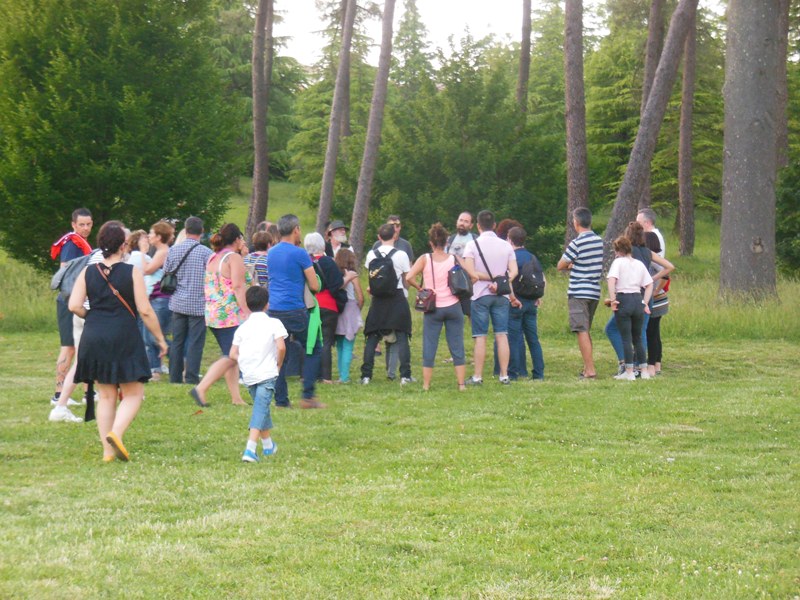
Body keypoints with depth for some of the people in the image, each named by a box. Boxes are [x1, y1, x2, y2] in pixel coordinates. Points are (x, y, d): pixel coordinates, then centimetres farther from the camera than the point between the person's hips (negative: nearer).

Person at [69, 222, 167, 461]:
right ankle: (116, 433, -20)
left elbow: (74, 306, -4)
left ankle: (108, 450, 9)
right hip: (124, 340, -4)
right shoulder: (132, 272, -6)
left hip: (94, 340, 4)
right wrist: (160, 339, 2)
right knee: (133, 394, 5)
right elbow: (145, 310, -8)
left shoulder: (88, 273, 3)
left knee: (106, 395, 13)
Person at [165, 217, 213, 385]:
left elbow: (166, 273, 9)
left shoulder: (173, 250, 1)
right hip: (198, 304, -4)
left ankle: (175, 377, 15)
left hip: (177, 303, 4)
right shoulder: (205, 252, -12)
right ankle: (191, 378, -1)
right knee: (195, 343, 0)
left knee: (177, 342, 12)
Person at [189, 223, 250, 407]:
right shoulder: (234, 257, -9)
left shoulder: (213, 258, 16)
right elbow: (238, 287, -16)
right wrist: (247, 312, -18)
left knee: (230, 356, 12)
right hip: (231, 314, -9)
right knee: (231, 357, -8)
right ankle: (201, 388, -17)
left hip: (212, 314, 9)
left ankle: (236, 398, 10)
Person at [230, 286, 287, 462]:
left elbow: (233, 354, 4)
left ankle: (268, 444, 38)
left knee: (261, 408, 24)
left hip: (248, 375, 5)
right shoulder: (274, 323, 0)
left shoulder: (242, 328, 10)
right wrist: (278, 364, 3)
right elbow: (281, 347, -13)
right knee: (261, 410, -8)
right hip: (267, 373, -5)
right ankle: (250, 450, -22)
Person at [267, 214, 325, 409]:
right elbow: (315, 286, -6)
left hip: (274, 310, 6)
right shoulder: (300, 254, -8)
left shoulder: (271, 253, 12)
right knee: (313, 350, 5)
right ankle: (308, 396, -2)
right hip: (295, 310, -6)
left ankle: (280, 399, 4)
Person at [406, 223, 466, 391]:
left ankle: (426, 385, 5)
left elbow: (409, 277, -18)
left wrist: (420, 288, -2)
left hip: (433, 308, -1)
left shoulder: (425, 259, -8)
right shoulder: (454, 259, -4)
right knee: (457, 347, 7)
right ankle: (461, 384, 6)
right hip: (453, 306, 1)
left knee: (429, 347, 6)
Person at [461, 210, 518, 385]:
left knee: (480, 337, -1)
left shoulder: (472, 245, -4)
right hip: (501, 295, 3)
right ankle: (504, 375, 3)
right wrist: (499, 282, -10)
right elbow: (514, 272, -4)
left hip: (480, 295, -3)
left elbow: (470, 272, -12)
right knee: (502, 335, 4)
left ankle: (477, 376, 0)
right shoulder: (506, 245, 5)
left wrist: (489, 277, -4)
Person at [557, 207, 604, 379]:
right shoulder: (599, 241, 8)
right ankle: (587, 368, 18)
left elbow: (560, 266, -7)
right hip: (595, 291, 7)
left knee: (582, 331, -7)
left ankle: (590, 370, -13)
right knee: (586, 331, 16)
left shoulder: (576, 243, -14)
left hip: (578, 292, -7)